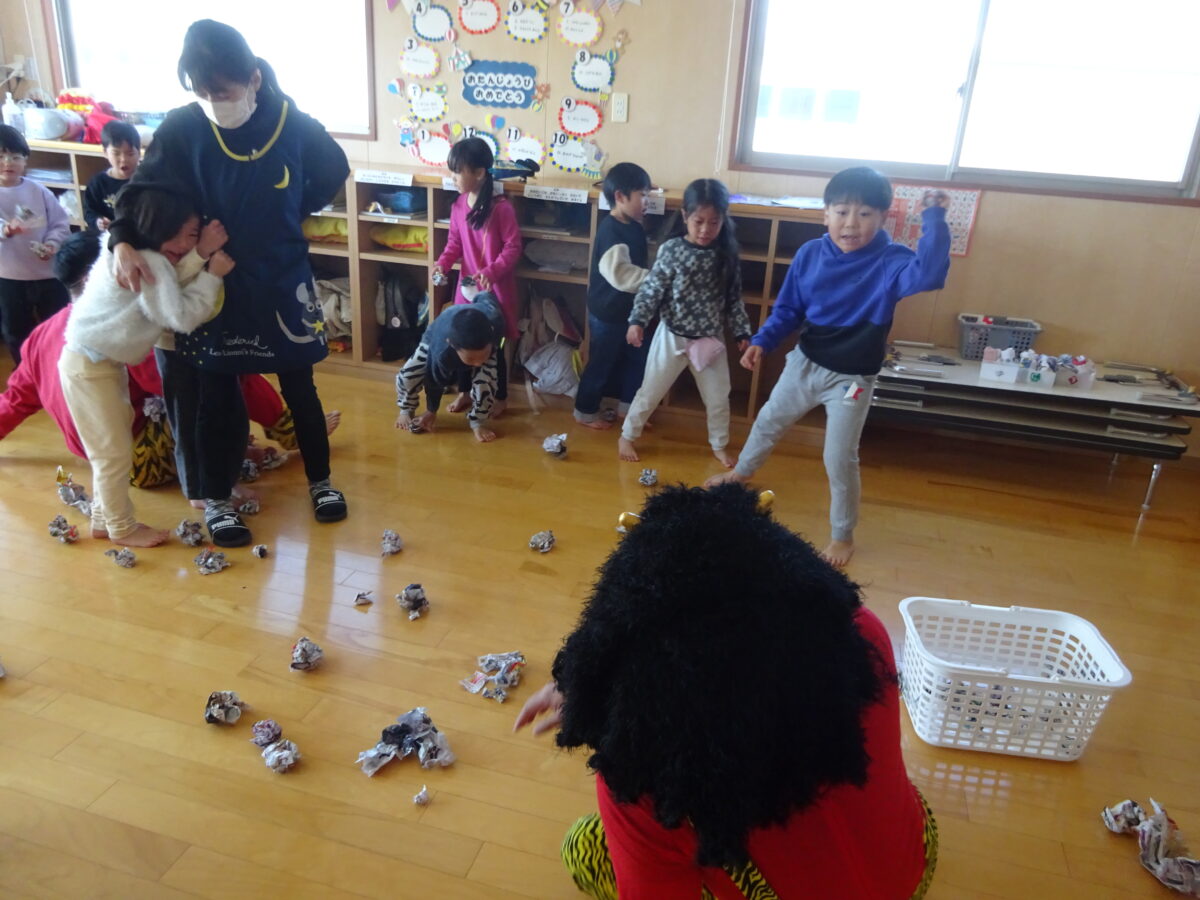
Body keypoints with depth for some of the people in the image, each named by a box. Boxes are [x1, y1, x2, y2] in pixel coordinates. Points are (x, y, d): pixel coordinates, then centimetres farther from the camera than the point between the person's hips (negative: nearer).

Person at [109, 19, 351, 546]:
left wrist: (289, 215, 2)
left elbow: (334, 173, 7)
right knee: (215, 394, 7)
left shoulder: (294, 124, -10)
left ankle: (321, 482, 30)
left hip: (283, 279, 0)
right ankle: (216, 500, 23)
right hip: (214, 280, 0)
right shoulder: (182, 128, -10)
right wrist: (122, 243, -20)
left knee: (299, 385, 12)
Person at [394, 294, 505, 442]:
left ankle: (478, 421, -3)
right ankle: (407, 411, 16)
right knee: (407, 376, -15)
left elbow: (486, 298, -20)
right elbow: (435, 381, -25)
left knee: (485, 377, -26)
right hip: (436, 339, -1)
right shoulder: (442, 351, -47)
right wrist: (431, 411, -6)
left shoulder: (495, 321, -46)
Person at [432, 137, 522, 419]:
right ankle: (464, 391, 31)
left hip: (495, 287, -6)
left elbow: (513, 247, -16)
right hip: (467, 284, 6)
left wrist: (491, 272, -27)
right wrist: (443, 263, -8)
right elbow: (455, 242, 10)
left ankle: (500, 398, 21)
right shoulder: (458, 206, 1)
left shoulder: (501, 208, -18)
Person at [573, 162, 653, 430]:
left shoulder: (635, 227, 5)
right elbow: (620, 274, -34)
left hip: (630, 308, 9)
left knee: (638, 357, 17)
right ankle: (585, 411, 23)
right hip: (607, 311, -9)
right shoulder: (610, 230, -24)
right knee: (601, 363, 6)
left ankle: (627, 406, 34)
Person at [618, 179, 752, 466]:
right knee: (650, 392, 9)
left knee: (718, 397, 15)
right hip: (672, 336, -2)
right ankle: (627, 436, 30)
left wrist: (741, 332, 1)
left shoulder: (727, 255, -4)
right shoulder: (671, 250, -12)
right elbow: (651, 289, -11)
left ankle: (719, 445, 37)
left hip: (711, 340, 3)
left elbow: (734, 298, 3)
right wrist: (637, 321, -21)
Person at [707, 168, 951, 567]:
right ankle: (741, 473, 55)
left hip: (852, 380, -4)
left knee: (840, 460, 3)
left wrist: (934, 219, -38)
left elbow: (930, 273, -40)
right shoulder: (810, 254, -8)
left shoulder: (890, 262, -19)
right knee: (768, 422, 25)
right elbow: (787, 308, -1)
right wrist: (762, 342, -13)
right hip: (804, 363, 4)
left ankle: (843, 535, 26)